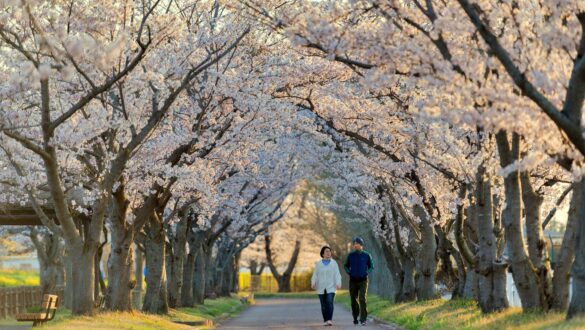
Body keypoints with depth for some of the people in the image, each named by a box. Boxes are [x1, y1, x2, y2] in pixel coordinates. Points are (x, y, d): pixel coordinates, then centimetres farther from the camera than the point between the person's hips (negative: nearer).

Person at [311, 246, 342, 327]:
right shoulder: (318, 264, 5)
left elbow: (337, 275, -4)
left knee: (330, 302, -19)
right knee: (324, 305, 1)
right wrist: (313, 283, -16)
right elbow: (315, 275, 1)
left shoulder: (334, 263, 2)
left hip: (331, 287, -2)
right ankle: (326, 320, 12)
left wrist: (338, 284, -19)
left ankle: (330, 320, -20)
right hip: (321, 288, 2)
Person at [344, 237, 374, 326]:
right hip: (353, 281, 2)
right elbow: (346, 266, 17)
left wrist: (366, 273, -4)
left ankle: (363, 319, -17)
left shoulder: (367, 255, -3)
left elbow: (371, 266, 11)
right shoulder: (350, 255, 2)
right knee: (354, 300, 8)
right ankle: (355, 317, 29)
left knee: (362, 299, -16)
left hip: (363, 281, -2)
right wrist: (349, 273, 1)